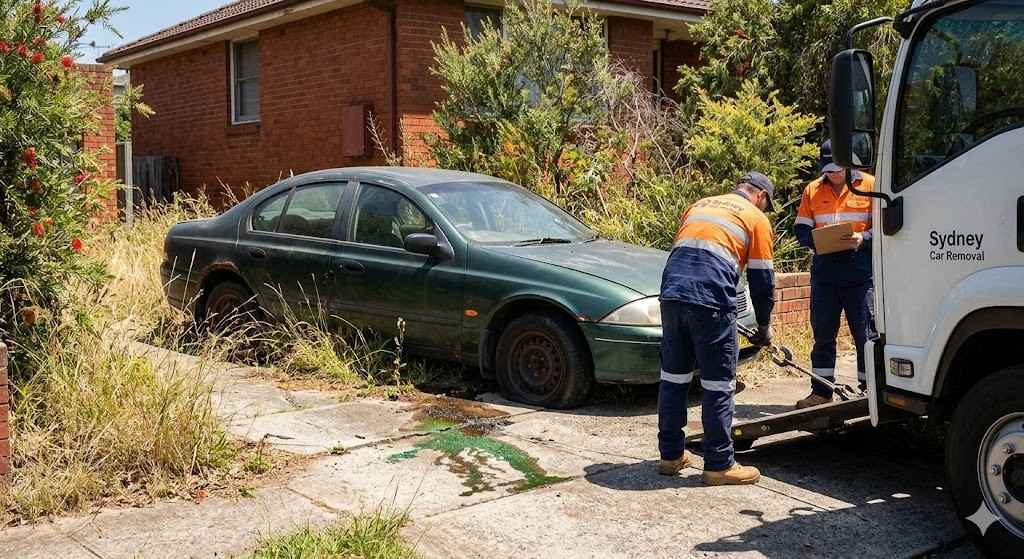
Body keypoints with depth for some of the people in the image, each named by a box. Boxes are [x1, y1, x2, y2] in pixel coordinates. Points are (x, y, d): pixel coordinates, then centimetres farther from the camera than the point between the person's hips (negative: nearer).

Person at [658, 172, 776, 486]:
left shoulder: (698, 206, 27)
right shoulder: (756, 219, 11)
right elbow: (763, 280, 10)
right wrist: (764, 326, 21)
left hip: (671, 293, 6)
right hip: (712, 301, -6)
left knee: (673, 378, 14)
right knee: (719, 384, 2)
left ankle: (671, 455, 23)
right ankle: (719, 465, 8)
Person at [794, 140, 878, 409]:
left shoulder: (870, 185, 2)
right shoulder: (813, 190, 10)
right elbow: (801, 229, 9)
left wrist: (863, 239, -19)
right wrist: (816, 241, -12)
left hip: (861, 272, -3)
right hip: (824, 272, 3)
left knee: (866, 334, 1)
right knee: (823, 334, 9)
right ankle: (821, 391, 18)